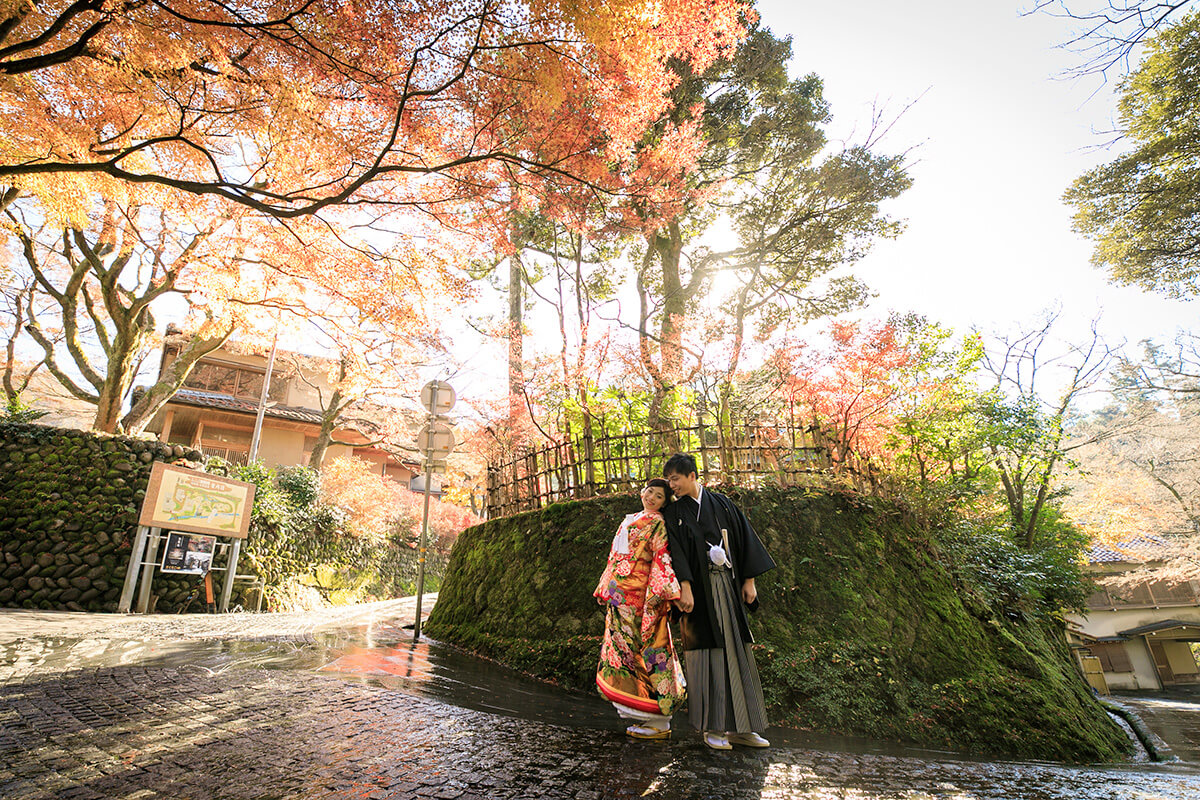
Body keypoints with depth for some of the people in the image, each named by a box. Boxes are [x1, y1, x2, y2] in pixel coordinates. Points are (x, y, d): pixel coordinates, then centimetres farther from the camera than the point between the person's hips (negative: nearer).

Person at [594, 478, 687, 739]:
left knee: (645, 651, -5)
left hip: (640, 596, -8)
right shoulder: (629, 521, 20)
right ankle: (645, 717, 20)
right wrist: (606, 588, 22)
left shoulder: (657, 523, -3)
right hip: (621, 596, 8)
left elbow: (663, 559, -14)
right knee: (623, 647, 9)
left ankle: (659, 722, 6)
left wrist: (660, 593, -23)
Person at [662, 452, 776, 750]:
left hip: (728, 586, 3)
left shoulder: (722, 504, 8)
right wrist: (685, 588, -21)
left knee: (736, 651, 7)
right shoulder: (673, 513, 2)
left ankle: (738, 727, 18)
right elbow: (676, 551, -9)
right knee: (707, 652, -2)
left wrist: (749, 580, 2)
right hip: (698, 588, -3)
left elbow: (744, 538, 8)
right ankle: (712, 728, 10)